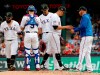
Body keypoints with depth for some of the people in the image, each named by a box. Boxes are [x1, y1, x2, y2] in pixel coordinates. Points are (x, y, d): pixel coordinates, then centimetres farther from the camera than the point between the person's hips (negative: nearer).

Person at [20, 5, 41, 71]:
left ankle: (28, 66, -1)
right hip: (35, 34, 2)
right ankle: (37, 66, 7)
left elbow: (22, 28, 2)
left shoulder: (25, 17, -1)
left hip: (27, 34, -2)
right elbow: (39, 28, 7)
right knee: (36, 51, 9)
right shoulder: (37, 18, 6)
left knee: (27, 51, 1)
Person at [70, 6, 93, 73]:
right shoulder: (87, 17, 23)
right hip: (90, 36, 10)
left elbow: (83, 26, -20)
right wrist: (74, 29, 19)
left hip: (86, 36, -10)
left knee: (82, 52, -9)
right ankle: (89, 68, 6)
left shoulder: (84, 17, -7)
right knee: (87, 53, 8)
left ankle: (79, 67, -10)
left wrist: (75, 30, -11)